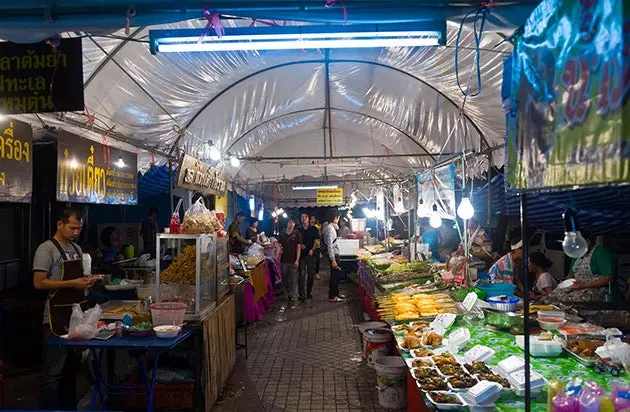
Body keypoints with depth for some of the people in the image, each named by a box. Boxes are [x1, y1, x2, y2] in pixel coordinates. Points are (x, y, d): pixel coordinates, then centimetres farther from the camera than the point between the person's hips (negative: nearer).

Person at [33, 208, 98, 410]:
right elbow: (39, 283, -16)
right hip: (58, 318, -8)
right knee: (53, 372, -1)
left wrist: (87, 281, 2)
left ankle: (69, 406, 28)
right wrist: (72, 283, -22)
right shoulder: (46, 249, -10)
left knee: (72, 368, 17)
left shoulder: (76, 248, 14)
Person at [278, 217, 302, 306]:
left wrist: (297, 260, -12)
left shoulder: (297, 233, -3)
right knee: (284, 279, 13)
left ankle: (293, 299, 5)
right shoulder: (282, 233, 6)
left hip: (293, 260, -4)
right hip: (284, 260, 4)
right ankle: (289, 294, 32)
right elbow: (279, 245, 6)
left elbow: (298, 247, -6)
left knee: (293, 280, -1)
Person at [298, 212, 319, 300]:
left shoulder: (314, 229, 4)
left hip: (311, 253, 0)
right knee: (302, 274, -4)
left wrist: (312, 250, -13)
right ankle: (301, 293, -3)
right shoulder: (298, 230, 7)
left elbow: (316, 241, 1)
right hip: (301, 253, 0)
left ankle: (309, 292, 16)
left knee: (310, 274, 5)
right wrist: (300, 245, -10)